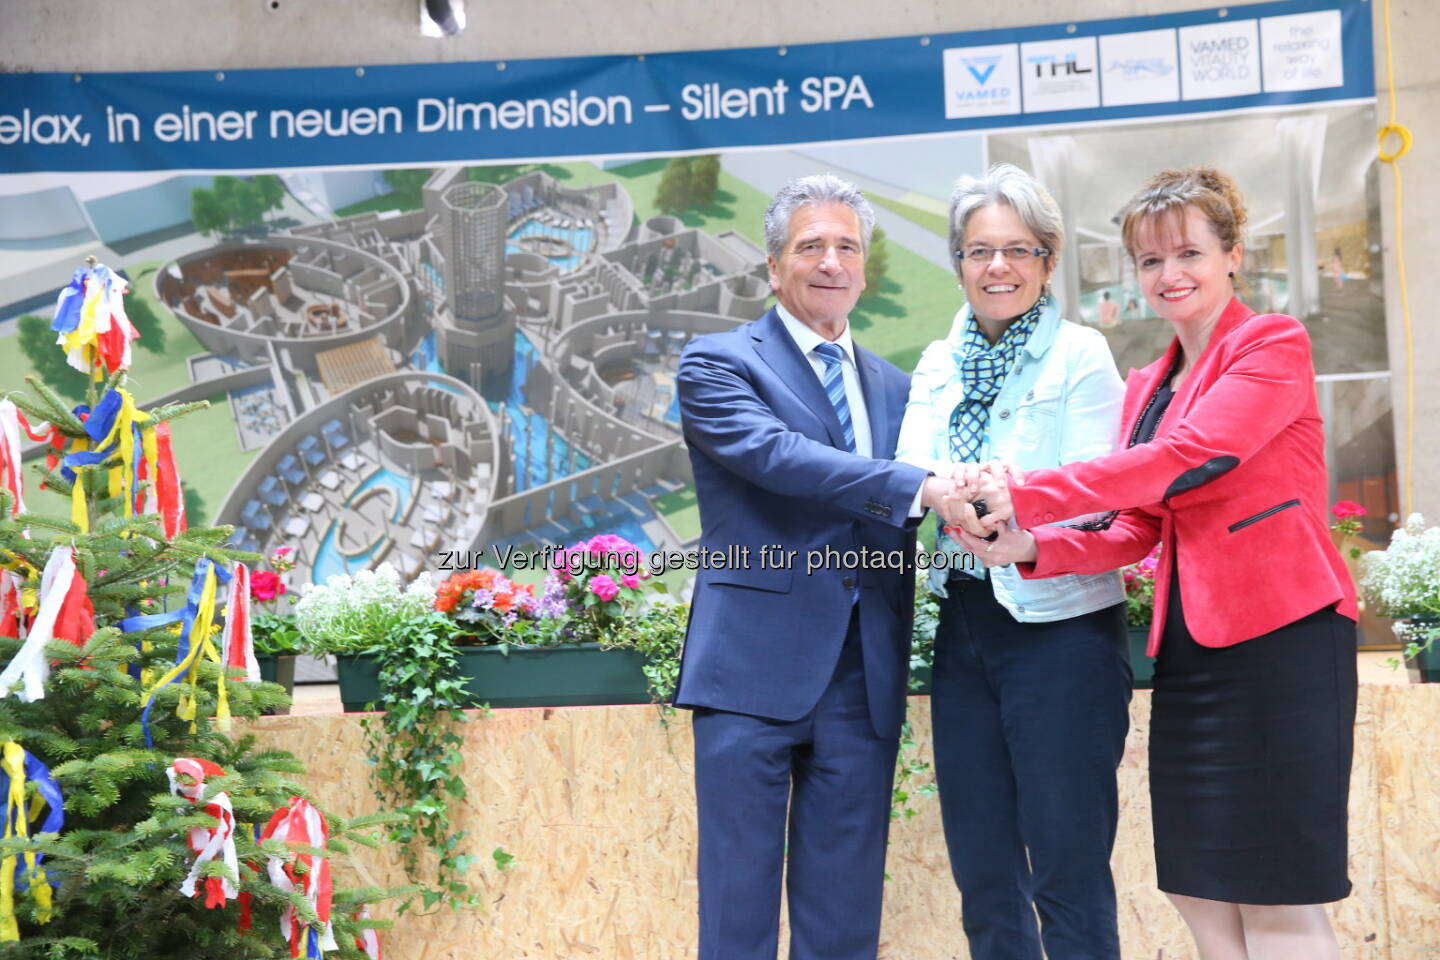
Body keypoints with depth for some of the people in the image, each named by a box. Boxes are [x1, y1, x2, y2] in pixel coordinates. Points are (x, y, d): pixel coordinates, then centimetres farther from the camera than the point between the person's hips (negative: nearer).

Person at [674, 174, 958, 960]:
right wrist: (921, 487, -26)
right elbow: (772, 451, -18)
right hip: (755, 667, -5)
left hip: (864, 680, 5)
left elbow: (905, 527, 15)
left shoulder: (894, 387, 17)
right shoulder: (718, 363, 0)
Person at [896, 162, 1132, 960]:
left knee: (1067, 871, -1)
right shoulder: (937, 367, 12)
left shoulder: (1079, 355, -4)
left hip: (1060, 628, -5)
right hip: (964, 627, 6)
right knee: (981, 867, 12)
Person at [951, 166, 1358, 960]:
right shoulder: (1146, 387, 17)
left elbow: (1181, 460, -18)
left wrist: (1020, 496, -17)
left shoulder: (1273, 345, -5)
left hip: (1278, 633, -7)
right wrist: (1031, 548, -7)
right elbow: (1135, 531, 11)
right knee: (1198, 892, 9)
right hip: (1189, 647, 7)